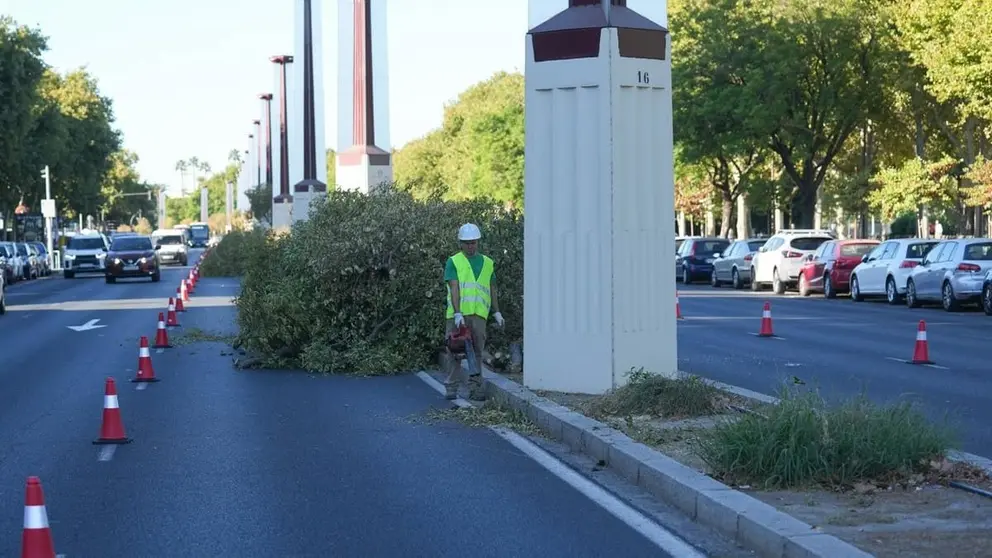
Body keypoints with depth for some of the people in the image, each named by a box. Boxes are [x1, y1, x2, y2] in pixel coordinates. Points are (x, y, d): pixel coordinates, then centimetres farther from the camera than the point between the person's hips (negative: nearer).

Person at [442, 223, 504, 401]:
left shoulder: (487, 263, 16)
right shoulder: (453, 262, 3)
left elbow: (492, 290, 21)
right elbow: (454, 288, -7)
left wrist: (497, 312, 17)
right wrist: (458, 313, -17)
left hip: (479, 314, 3)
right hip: (457, 314, -3)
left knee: (477, 352, 3)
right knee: (454, 351, 1)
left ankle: (475, 388, 6)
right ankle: (452, 387, 7)